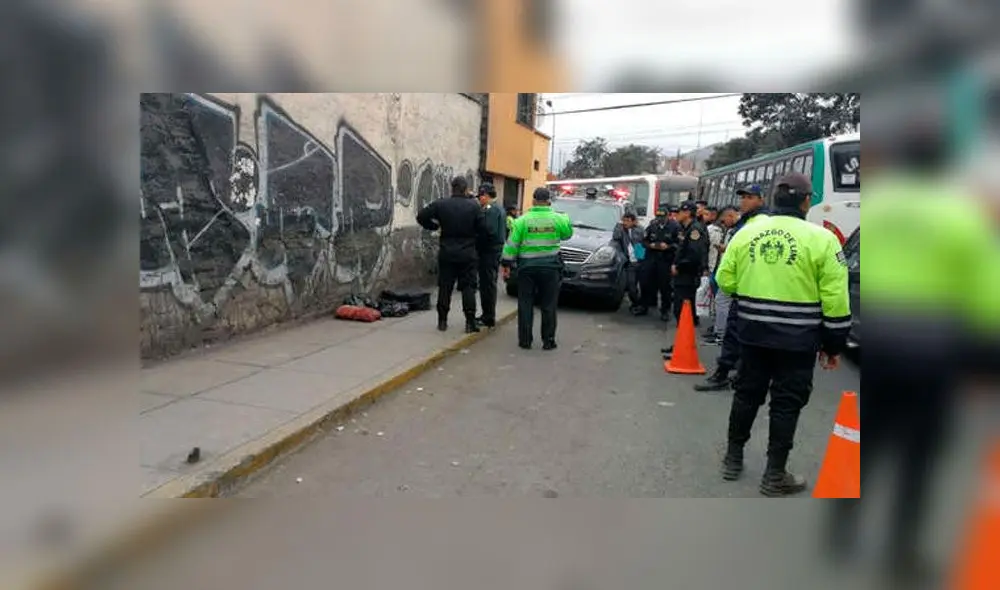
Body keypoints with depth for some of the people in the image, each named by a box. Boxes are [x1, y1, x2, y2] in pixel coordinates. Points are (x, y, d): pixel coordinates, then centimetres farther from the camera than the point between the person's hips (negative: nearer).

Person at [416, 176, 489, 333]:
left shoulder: (440, 204, -2)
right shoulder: (474, 206, -6)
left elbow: (421, 217, -3)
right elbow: (484, 229, -8)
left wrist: (435, 226, 11)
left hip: (447, 253, 2)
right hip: (468, 254, -1)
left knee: (445, 287, 9)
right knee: (468, 287, 4)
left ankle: (442, 320, 13)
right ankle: (470, 322, 3)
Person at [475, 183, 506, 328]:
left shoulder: (490, 210, -15)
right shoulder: (499, 209, 16)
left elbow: (490, 230, -24)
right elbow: (504, 230, 20)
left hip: (489, 252, -10)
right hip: (495, 250, 11)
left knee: (487, 285, -7)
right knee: (489, 284, 16)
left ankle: (488, 317, -3)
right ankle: (488, 315, 24)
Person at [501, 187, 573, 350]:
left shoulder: (522, 220, -4)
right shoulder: (558, 219, -3)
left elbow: (512, 244, -4)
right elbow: (568, 233, 15)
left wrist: (507, 264, 2)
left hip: (527, 267, 0)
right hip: (550, 267, 0)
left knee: (525, 304, 7)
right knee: (549, 306, 6)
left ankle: (525, 340, 9)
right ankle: (548, 341, 10)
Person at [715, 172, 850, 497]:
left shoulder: (746, 233, 1)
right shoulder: (821, 238, -8)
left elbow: (725, 281, 6)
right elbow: (835, 299, -8)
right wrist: (834, 344, 1)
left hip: (753, 331, 4)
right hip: (797, 337, -3)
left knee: (747, 393, 17)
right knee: (786, 403, 6)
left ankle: (733, 459, 28)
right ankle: (774, 475, 15)